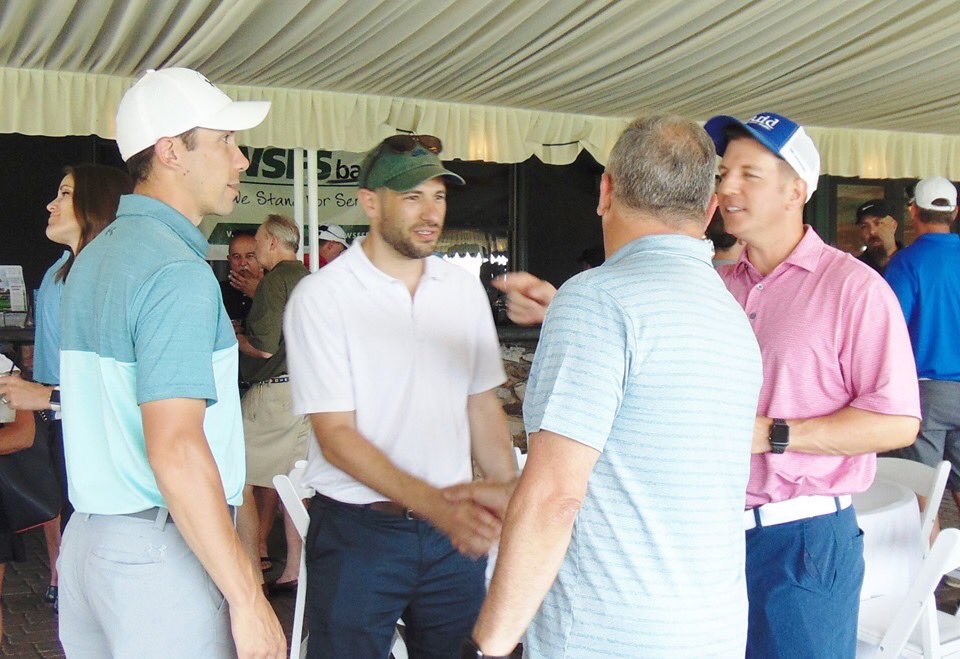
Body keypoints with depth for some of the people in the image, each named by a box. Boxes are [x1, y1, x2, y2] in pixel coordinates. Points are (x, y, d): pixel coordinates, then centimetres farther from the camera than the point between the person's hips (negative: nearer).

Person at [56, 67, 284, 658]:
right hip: (162, 552, -9)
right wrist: (248, 599, -22)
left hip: (88, 538, 9)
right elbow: (175, 449, -25)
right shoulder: (178, 271, -17)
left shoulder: (94, 258, 12)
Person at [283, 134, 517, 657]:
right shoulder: (321, 296, -9)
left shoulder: (464, 288, 6)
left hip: (456, 526, 5)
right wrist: (437, 505, -23)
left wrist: (512, 501, 1)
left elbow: (483, 405, 12)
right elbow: (336, 436, -14)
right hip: (358, 530, -4)